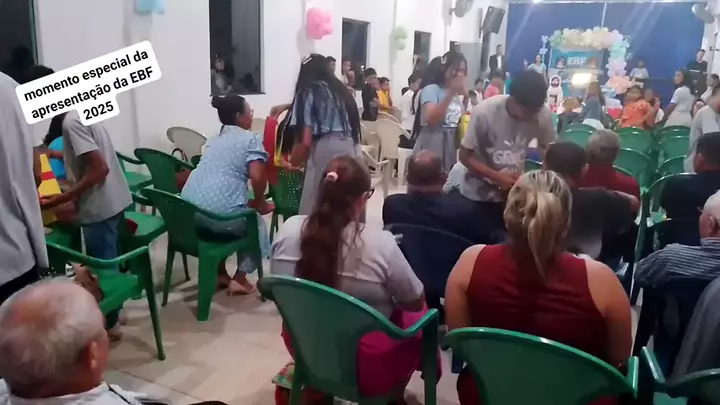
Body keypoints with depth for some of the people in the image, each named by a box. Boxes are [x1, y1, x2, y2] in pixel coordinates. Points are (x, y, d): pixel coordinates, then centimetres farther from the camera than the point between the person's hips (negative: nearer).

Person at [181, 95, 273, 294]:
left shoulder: (215, 140, 25)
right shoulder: (251, 138, 1)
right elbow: (257, 177, -13)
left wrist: (249, 201, 35)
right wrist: (260, 202, 5)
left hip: (188, 209, 7)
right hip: (219, 212, -7)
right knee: (257, 223, 23)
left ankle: (220, 274, 37)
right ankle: (239, 279, 20)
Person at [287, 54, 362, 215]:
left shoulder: (308, 92, 6)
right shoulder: (341, 90, 24)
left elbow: (305, 140, -2)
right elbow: (354, 125, 17)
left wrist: (294, 162, 12)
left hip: (324, 148, -6)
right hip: (349, 147, 6)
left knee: (316, 206, 1)